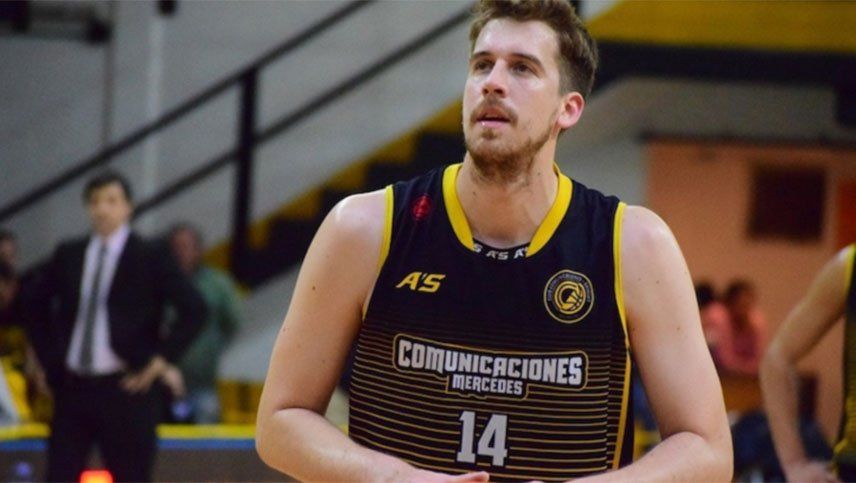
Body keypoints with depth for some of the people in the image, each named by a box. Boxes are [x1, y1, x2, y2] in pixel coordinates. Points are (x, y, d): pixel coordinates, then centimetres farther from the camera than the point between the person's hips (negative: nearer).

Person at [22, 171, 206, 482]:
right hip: (72, 386, 4)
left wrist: (161, 359, -11)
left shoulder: (150, 256, -3)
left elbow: (194, 310, -8)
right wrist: (48, 356, 14)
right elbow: (34, 303, 25)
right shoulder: (68, 255, 10)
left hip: (126, 388, -4)